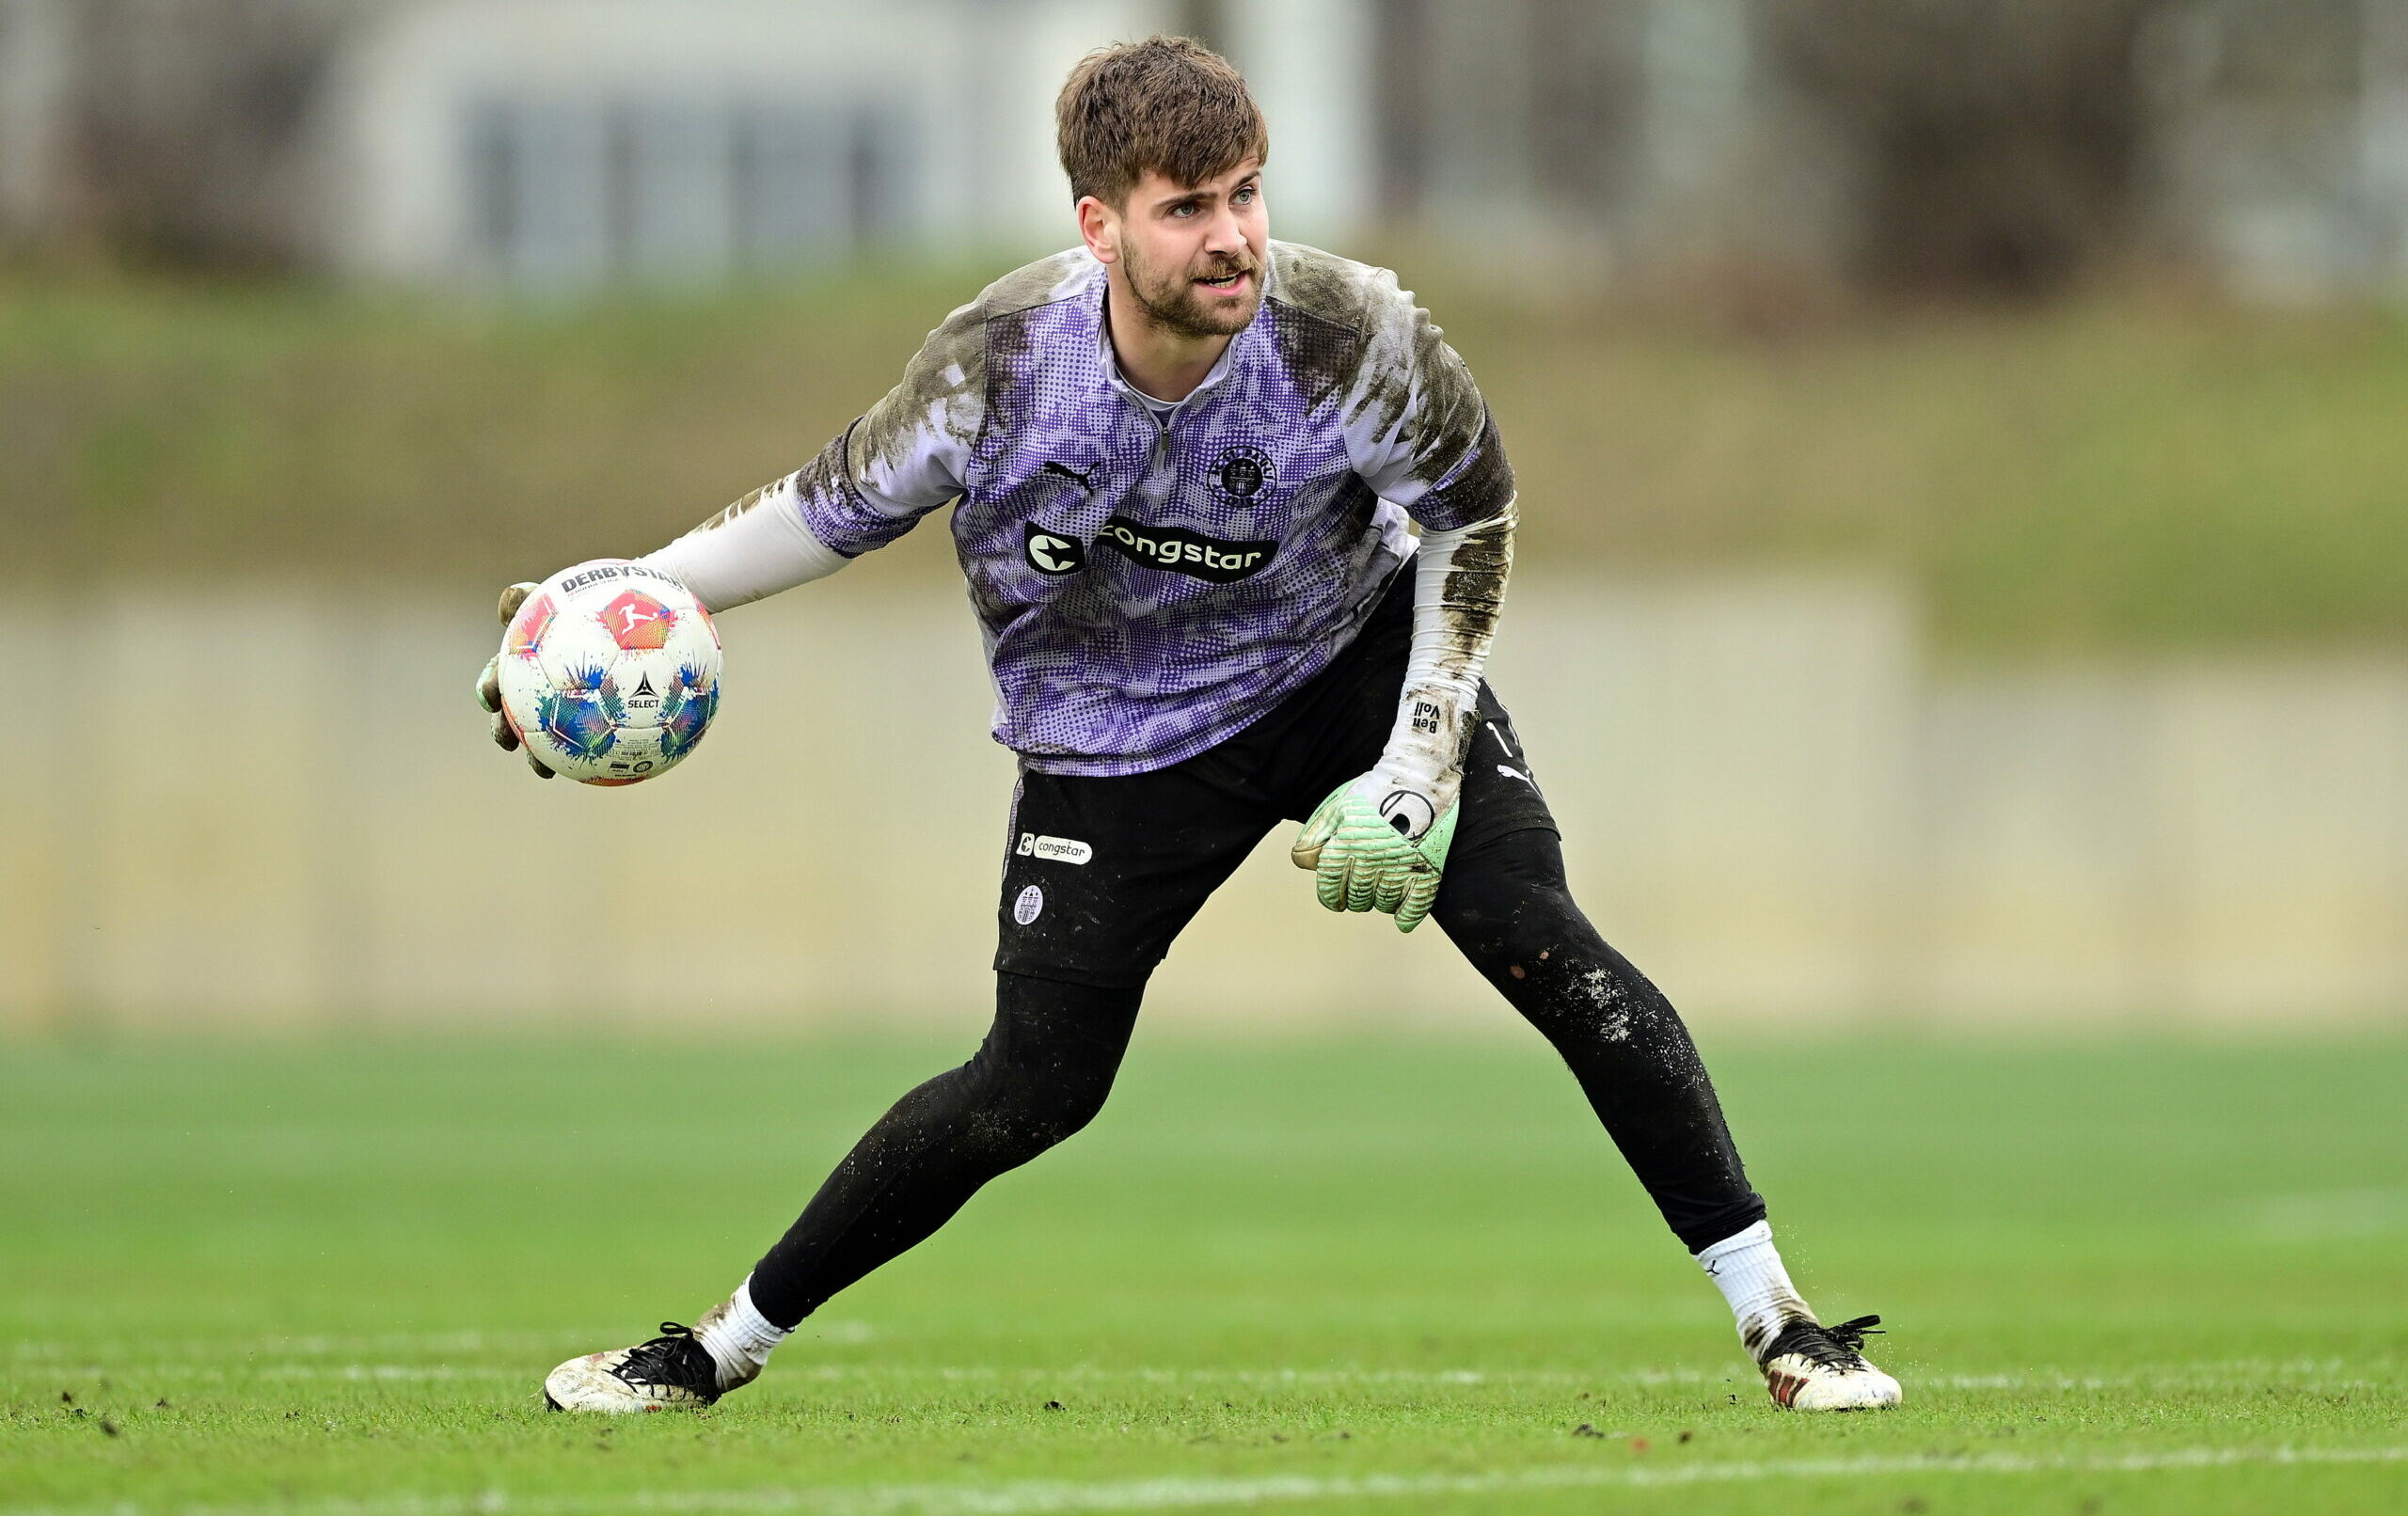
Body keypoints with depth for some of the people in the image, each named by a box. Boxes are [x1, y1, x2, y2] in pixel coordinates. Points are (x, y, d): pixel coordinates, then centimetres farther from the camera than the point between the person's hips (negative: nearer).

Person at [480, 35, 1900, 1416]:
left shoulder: (1349, 335, -28)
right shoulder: (999, 359, -25)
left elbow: (1472, 505, -7)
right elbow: (841, 506, -6)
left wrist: (1424, 752, -11)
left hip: (1349, 663, 0)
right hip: (1116, 730, 0)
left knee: (1547, 948, -18)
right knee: (1032, 1092, -3)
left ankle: (1774, 1315, -11)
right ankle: (722, 1346, 15)